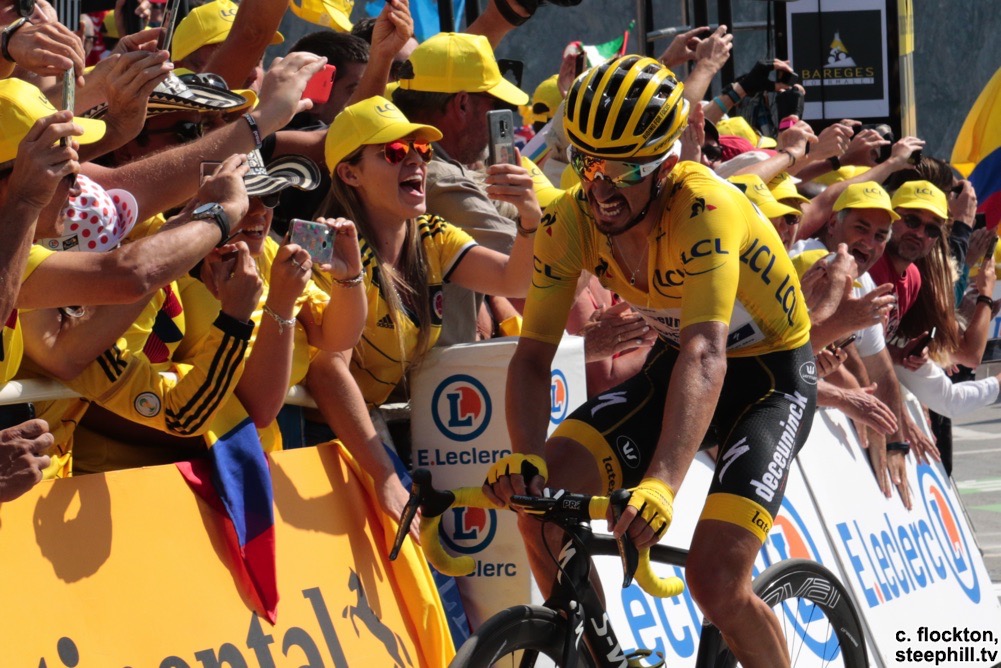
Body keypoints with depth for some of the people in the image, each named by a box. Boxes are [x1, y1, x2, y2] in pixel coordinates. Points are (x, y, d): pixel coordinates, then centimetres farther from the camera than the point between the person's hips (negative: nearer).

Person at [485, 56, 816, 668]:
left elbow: (706, 355, -46)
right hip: (677, 361, 5)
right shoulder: (572, 220, -18)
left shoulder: (705, 208, -34)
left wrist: (661, 484, -59)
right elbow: (534, 351, -17)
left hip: (772, 373, -5)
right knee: (542, 496, -15)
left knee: (716, 579, -21)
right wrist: (525, 458, -38)